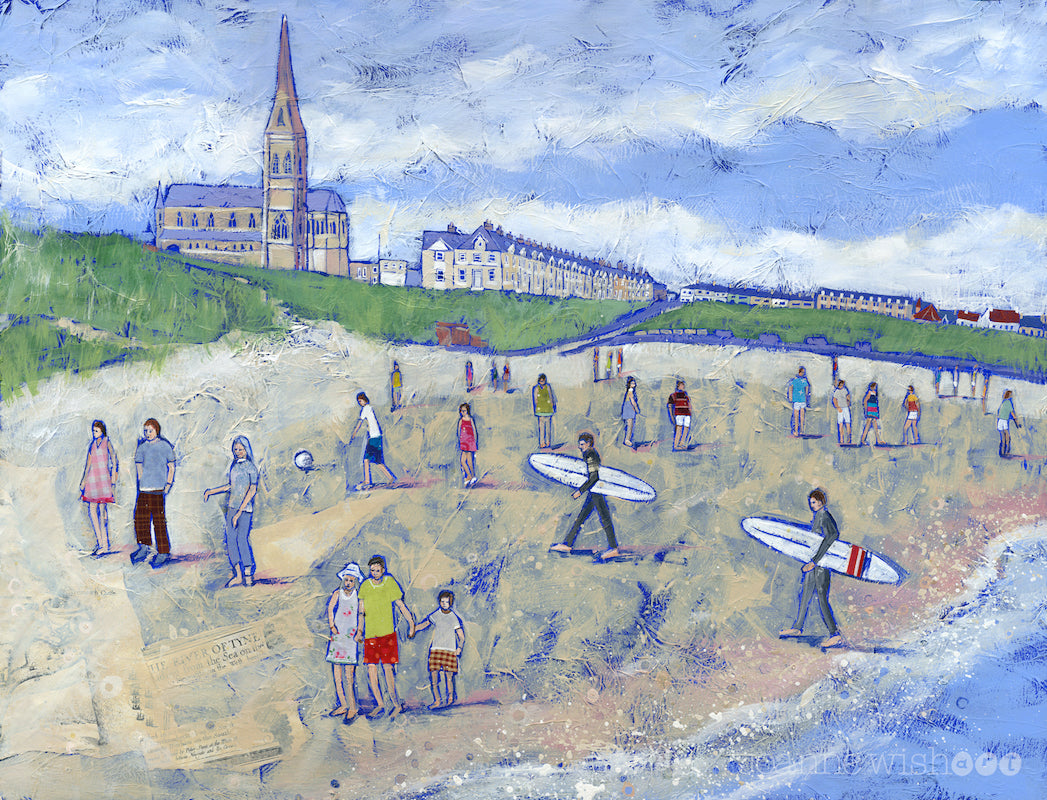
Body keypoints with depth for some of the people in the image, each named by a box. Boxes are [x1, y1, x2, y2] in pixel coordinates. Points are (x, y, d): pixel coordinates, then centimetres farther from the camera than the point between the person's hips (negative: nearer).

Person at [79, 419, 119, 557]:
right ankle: (100, 543, 6)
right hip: (92, 479, 6)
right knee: (92, 510, 1)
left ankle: (104, 545, -3)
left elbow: (114, 461, -4)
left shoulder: (107, 443, -1)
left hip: (103, 479, -6)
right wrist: (84, 481, 14)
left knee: (102, 511, -5)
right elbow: (88, 464, 17)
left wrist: (113, 478, -11)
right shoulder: (92, 445, 14)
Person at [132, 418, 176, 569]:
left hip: (158, 489, -4)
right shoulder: (142, 447, 12)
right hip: (143, 490, 5)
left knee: (159, 521, -5)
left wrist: (168, 485, -3)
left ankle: (163, 553, 1)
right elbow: (138, 466, 19)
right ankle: (144, 548, 20)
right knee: (140, 518, 4)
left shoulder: (164, 446, 1)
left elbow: (171, 467, 5)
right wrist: (141, 481, 7)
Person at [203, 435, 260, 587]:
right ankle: (238, 575, 0)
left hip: (245, 508, -7)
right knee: (230, 539, -1)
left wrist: (239, 512, -17)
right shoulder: (234, 466, 15)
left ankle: (248, 575, -3)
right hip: (232, 507, 7)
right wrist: (211, 492, 29)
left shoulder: (251, 468, -6)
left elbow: (252, 490, -13)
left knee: (242, 539, -11)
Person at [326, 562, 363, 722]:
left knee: (349, 674, -9)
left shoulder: (358, 597, 4)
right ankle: (343, 705, 14)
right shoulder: (337, 594, 9)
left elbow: (361, 615, 4)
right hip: (337, 636, 3)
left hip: (351, 637, -3)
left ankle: (353, 708, -3)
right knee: (336, 672, 4)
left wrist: (359, 631, -9)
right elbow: (330, 609, 2)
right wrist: (332, 626, -11)